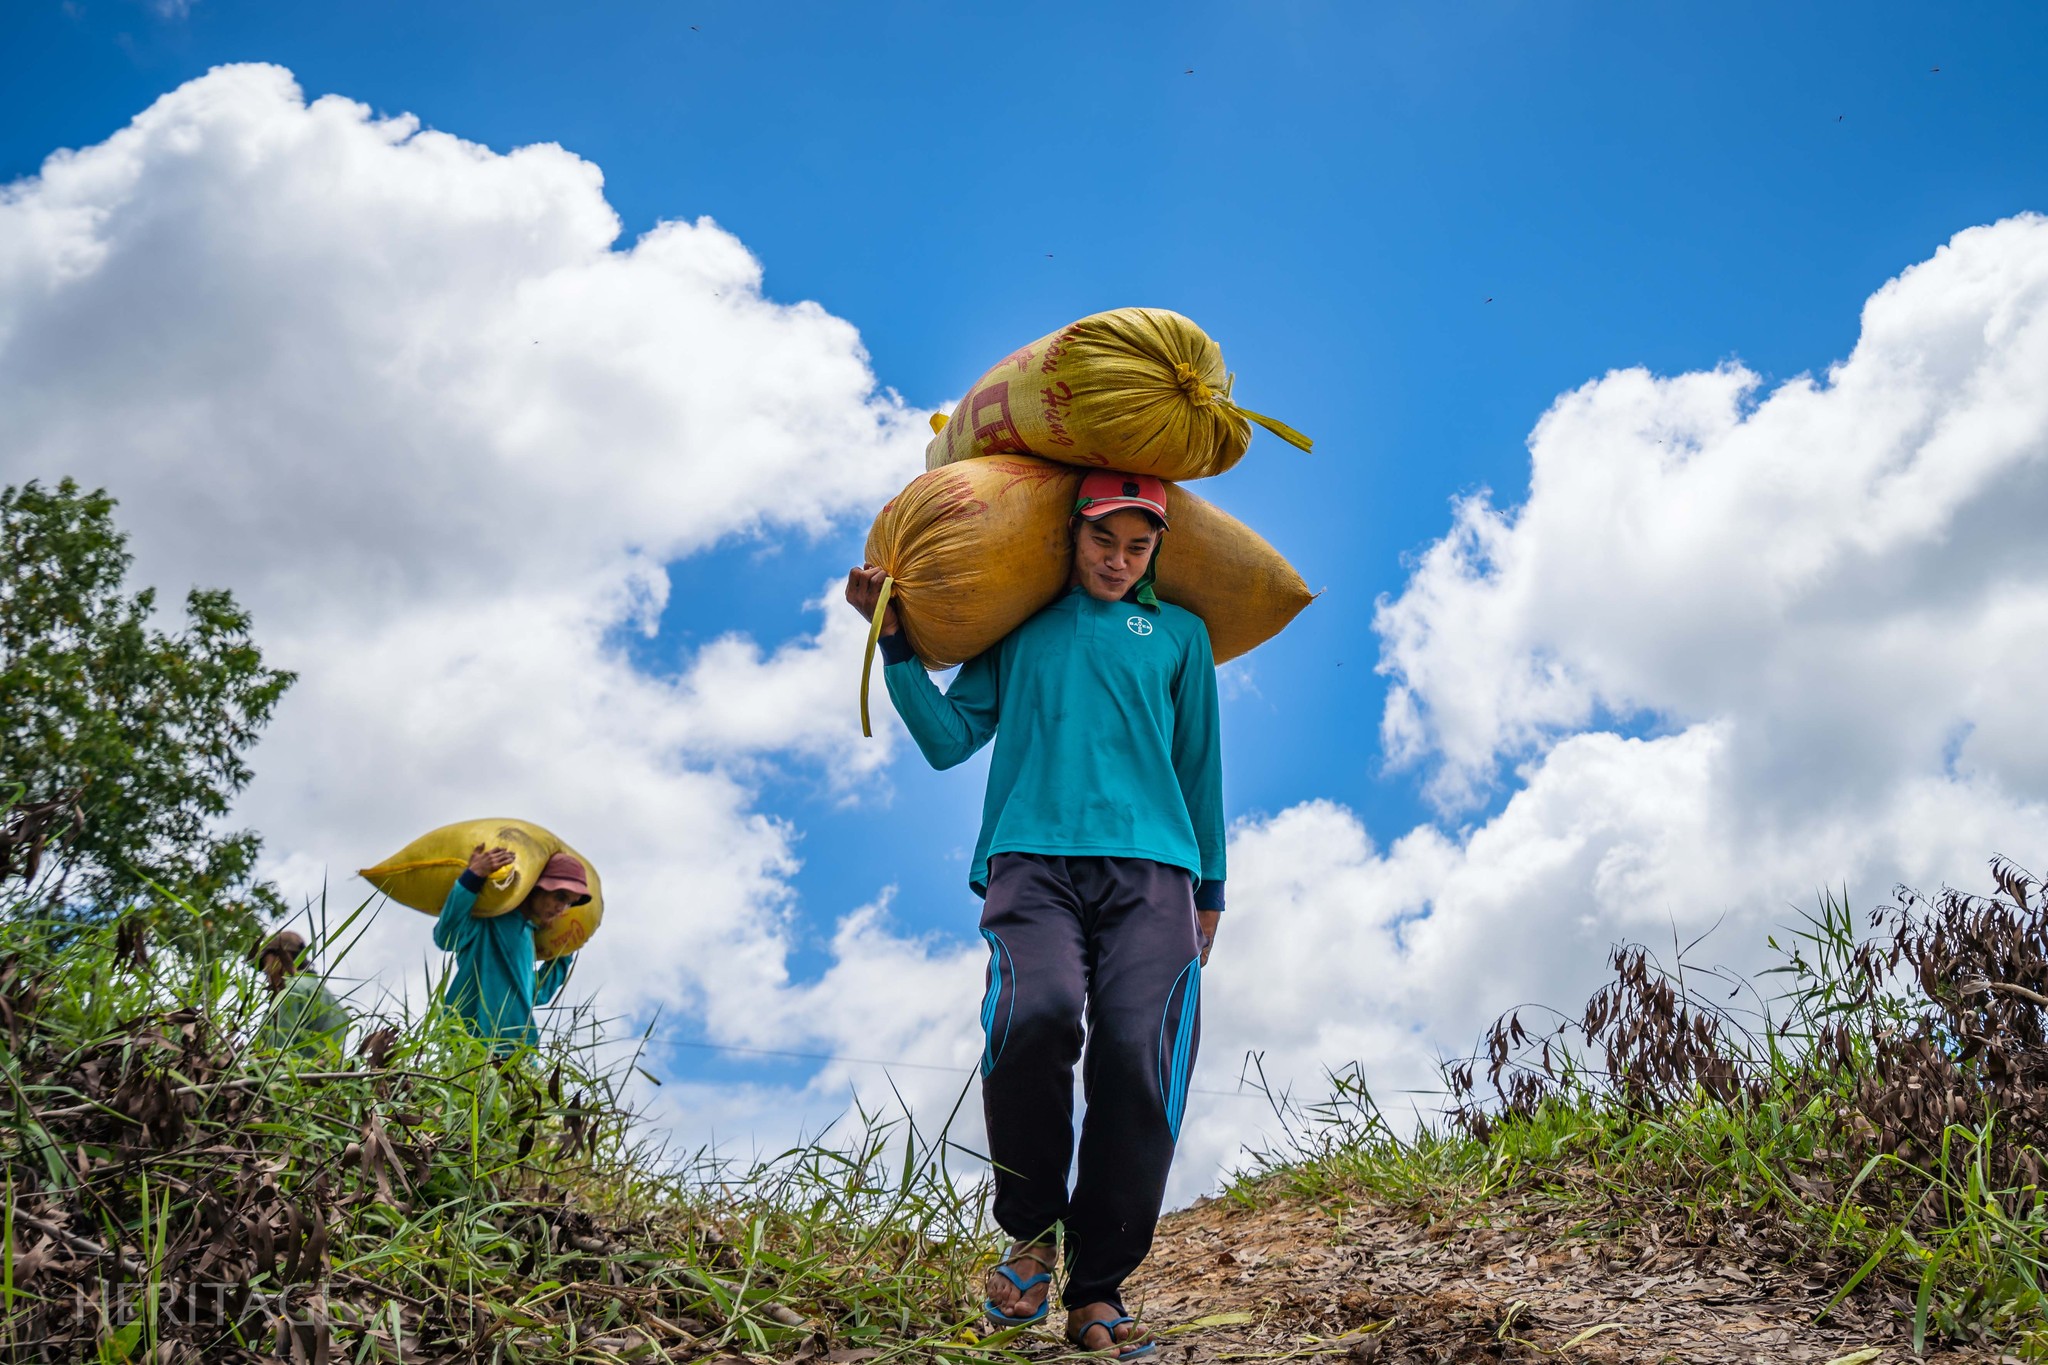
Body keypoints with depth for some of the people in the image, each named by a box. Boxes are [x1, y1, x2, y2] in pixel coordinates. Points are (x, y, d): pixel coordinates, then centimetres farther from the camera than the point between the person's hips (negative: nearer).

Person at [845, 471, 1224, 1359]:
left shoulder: (1178, 632, 24)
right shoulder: (1020, 625, 22)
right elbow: (949, 739, 16)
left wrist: (1210, 889, 22)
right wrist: (895, 639, 9)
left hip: (1148, 865, 1)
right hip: (1032, 861, -1)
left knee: (1137, 1053, -19)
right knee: (1035, 1015, -29)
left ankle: (1097, 1292, -9)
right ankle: (1029, 1234, -7)